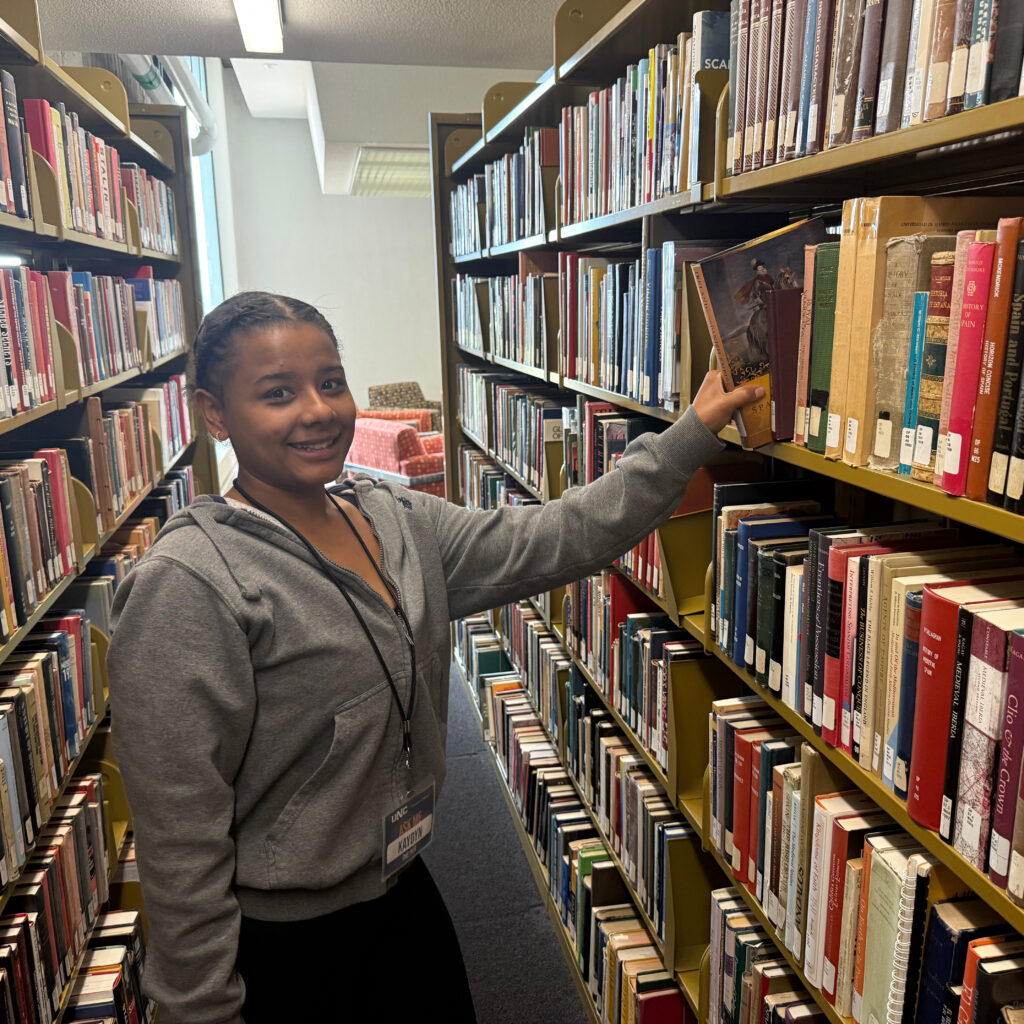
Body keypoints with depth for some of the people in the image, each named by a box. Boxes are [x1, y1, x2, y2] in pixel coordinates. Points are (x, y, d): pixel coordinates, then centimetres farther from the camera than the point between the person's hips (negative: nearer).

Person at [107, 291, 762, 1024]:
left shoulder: (399, 519, -2)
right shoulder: (187, 587, -23)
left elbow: (557, 538, -6)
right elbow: (181, 840, -20)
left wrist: (693, 434, -9)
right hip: (282, 954, -6)